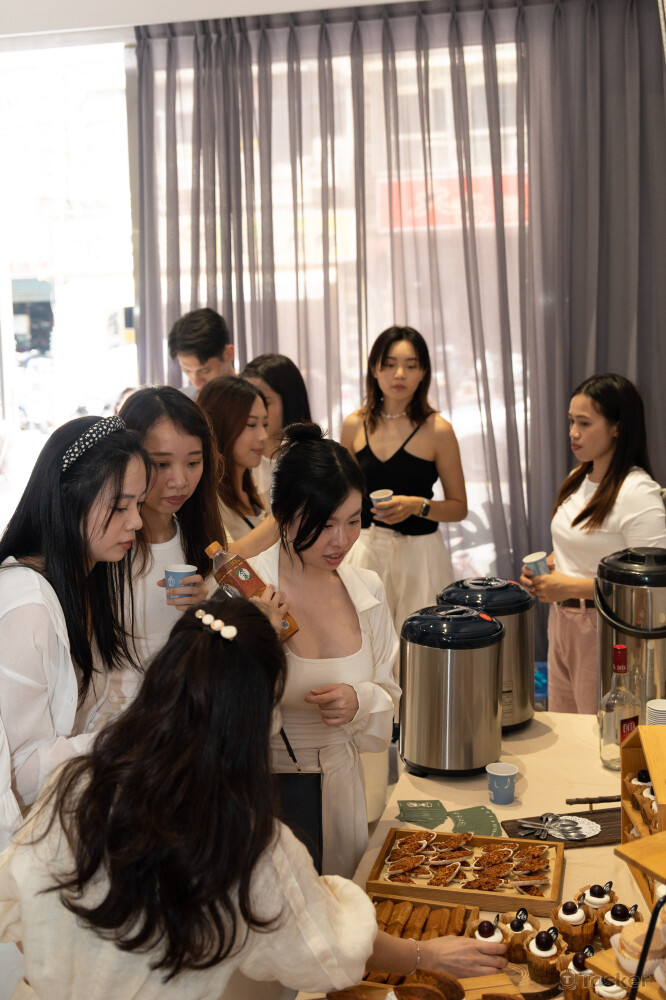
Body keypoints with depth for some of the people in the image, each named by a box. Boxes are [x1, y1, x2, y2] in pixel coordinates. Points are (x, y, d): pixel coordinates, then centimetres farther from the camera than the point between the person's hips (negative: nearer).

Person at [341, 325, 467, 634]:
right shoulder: (354, 426, 2)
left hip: (419, 553, -2)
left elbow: (459, 508, -2)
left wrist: (418, 505, -18)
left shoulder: (437, 430, -7)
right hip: (365, 549, 3)